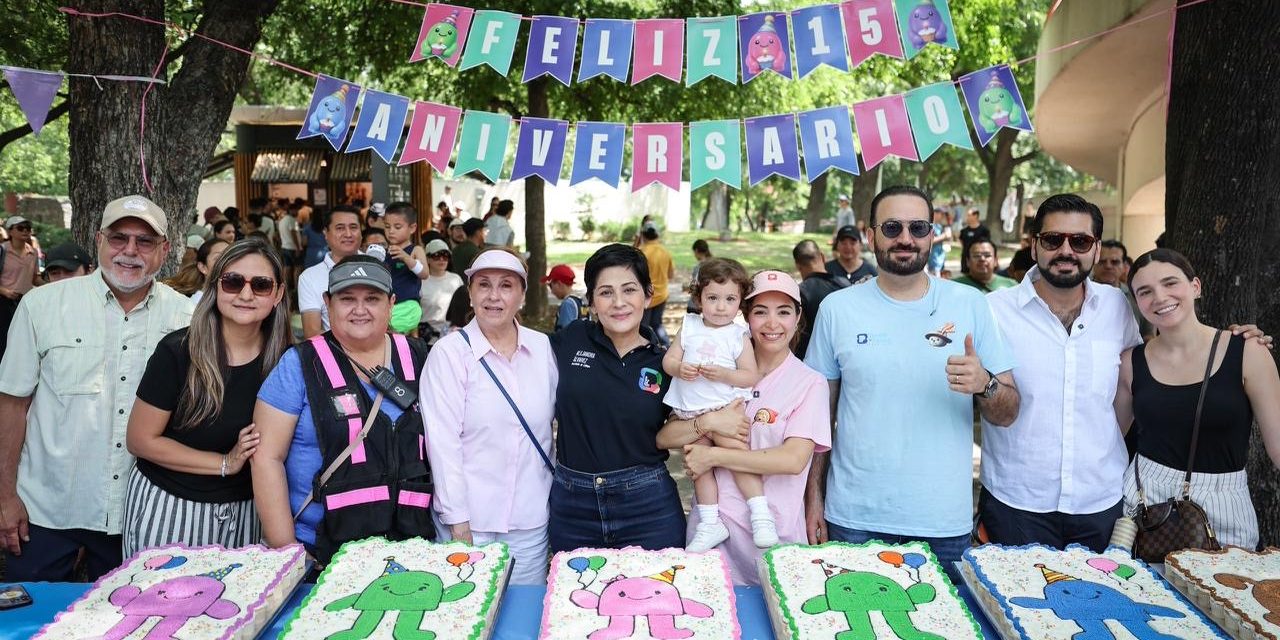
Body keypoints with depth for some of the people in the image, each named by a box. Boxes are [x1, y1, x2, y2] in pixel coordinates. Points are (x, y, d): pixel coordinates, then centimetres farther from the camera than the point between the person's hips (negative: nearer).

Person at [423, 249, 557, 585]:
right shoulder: (450, 352, -8)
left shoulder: (543, 347, 3)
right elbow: (443, 441, -10)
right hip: (471, 518, -3)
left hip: (532, 519, 3)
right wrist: (457, 521, -12)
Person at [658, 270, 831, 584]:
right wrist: (708, 423, -18)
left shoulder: (810, 383, -2)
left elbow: (794, 460, -15)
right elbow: (663, 437, 0)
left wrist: (714, 455, -15)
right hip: (711, 520, 2)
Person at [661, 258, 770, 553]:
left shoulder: (739, 335, -4)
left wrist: (723, 374, -21)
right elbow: (668, 360, 5)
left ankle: (761, 515, 4)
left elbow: (751, 377, -6)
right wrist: (679, 368, -17)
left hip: (726, 407, -3)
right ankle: (710, 524, 16)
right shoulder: (689, 326, 5)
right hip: (691, 411, 4)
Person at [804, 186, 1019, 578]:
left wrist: (984, 385, -20)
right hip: (854, 519, 0)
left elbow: (1007, 414, 1)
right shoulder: (837, 308, -1)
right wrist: (813, 496, 1)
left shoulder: (970, 304, -1)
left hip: (945, 521, 1)